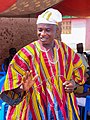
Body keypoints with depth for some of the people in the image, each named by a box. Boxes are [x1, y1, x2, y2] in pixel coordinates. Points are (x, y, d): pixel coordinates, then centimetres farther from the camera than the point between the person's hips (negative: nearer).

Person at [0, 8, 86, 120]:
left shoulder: (65, 50, 0)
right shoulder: (26, 53, -13)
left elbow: (79, 68, 15)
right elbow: (13, 84, -13)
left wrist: (74, 82, -2)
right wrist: (23, 88, -33)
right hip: (36, 109, -3)